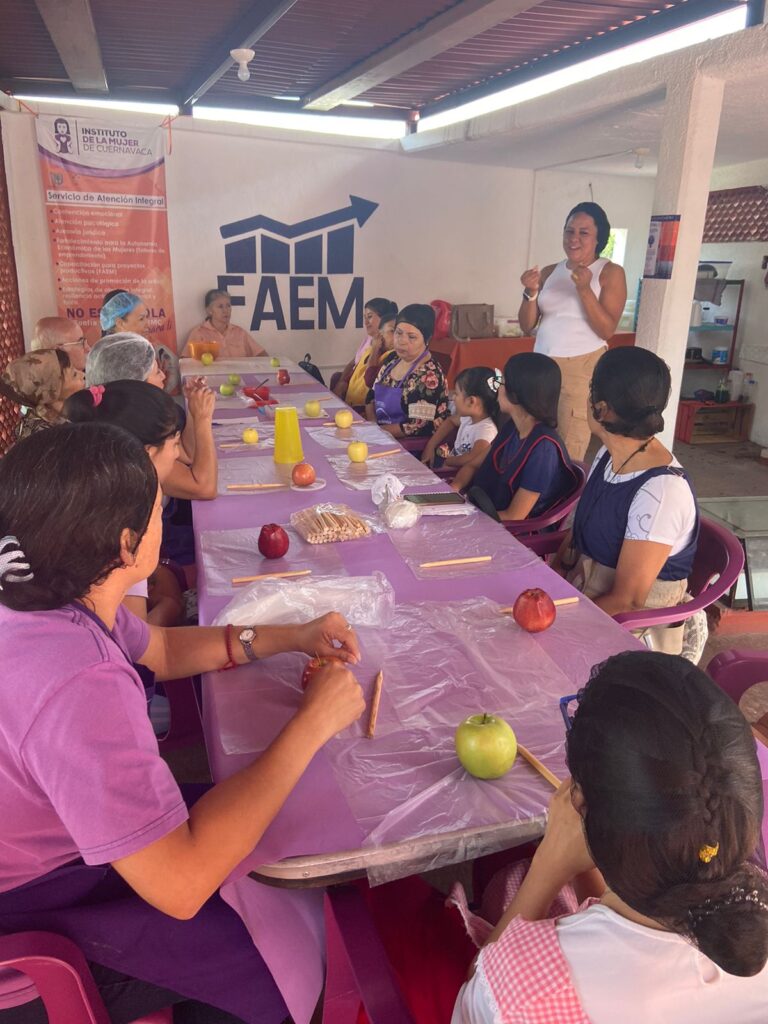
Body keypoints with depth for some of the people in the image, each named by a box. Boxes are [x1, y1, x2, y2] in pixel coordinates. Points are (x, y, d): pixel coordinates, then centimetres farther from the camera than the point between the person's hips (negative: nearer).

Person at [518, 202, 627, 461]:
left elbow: (607, 330, -9)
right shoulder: (549, 272, 11)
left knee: (569, 455, -4)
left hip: (581, 368, -4)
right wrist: (531, 293, -8)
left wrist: (584, 289, -18)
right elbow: (527, 326, 9)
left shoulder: (611, 272, 0)